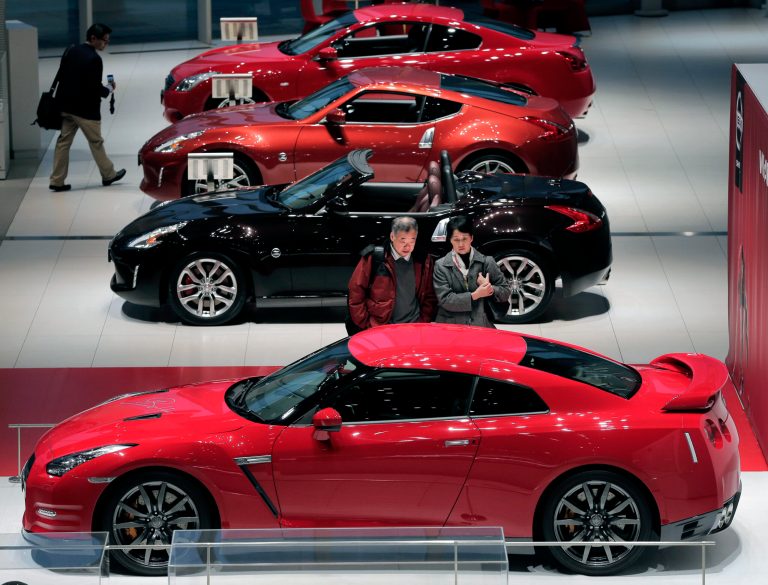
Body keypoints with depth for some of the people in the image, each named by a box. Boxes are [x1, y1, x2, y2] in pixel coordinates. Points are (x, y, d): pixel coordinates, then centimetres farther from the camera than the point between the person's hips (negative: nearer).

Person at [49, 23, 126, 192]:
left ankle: (57, 180, 6)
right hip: (86, 109, -7)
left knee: (64, 141, 7)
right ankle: (108, 174, 24)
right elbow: (94, 88, -20)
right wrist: (109, 89, -1)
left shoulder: (71, 52, 5)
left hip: (66, 106, 7)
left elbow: (61, 76, 10)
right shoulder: (94, 59, -19)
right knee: (96, 142, 9)